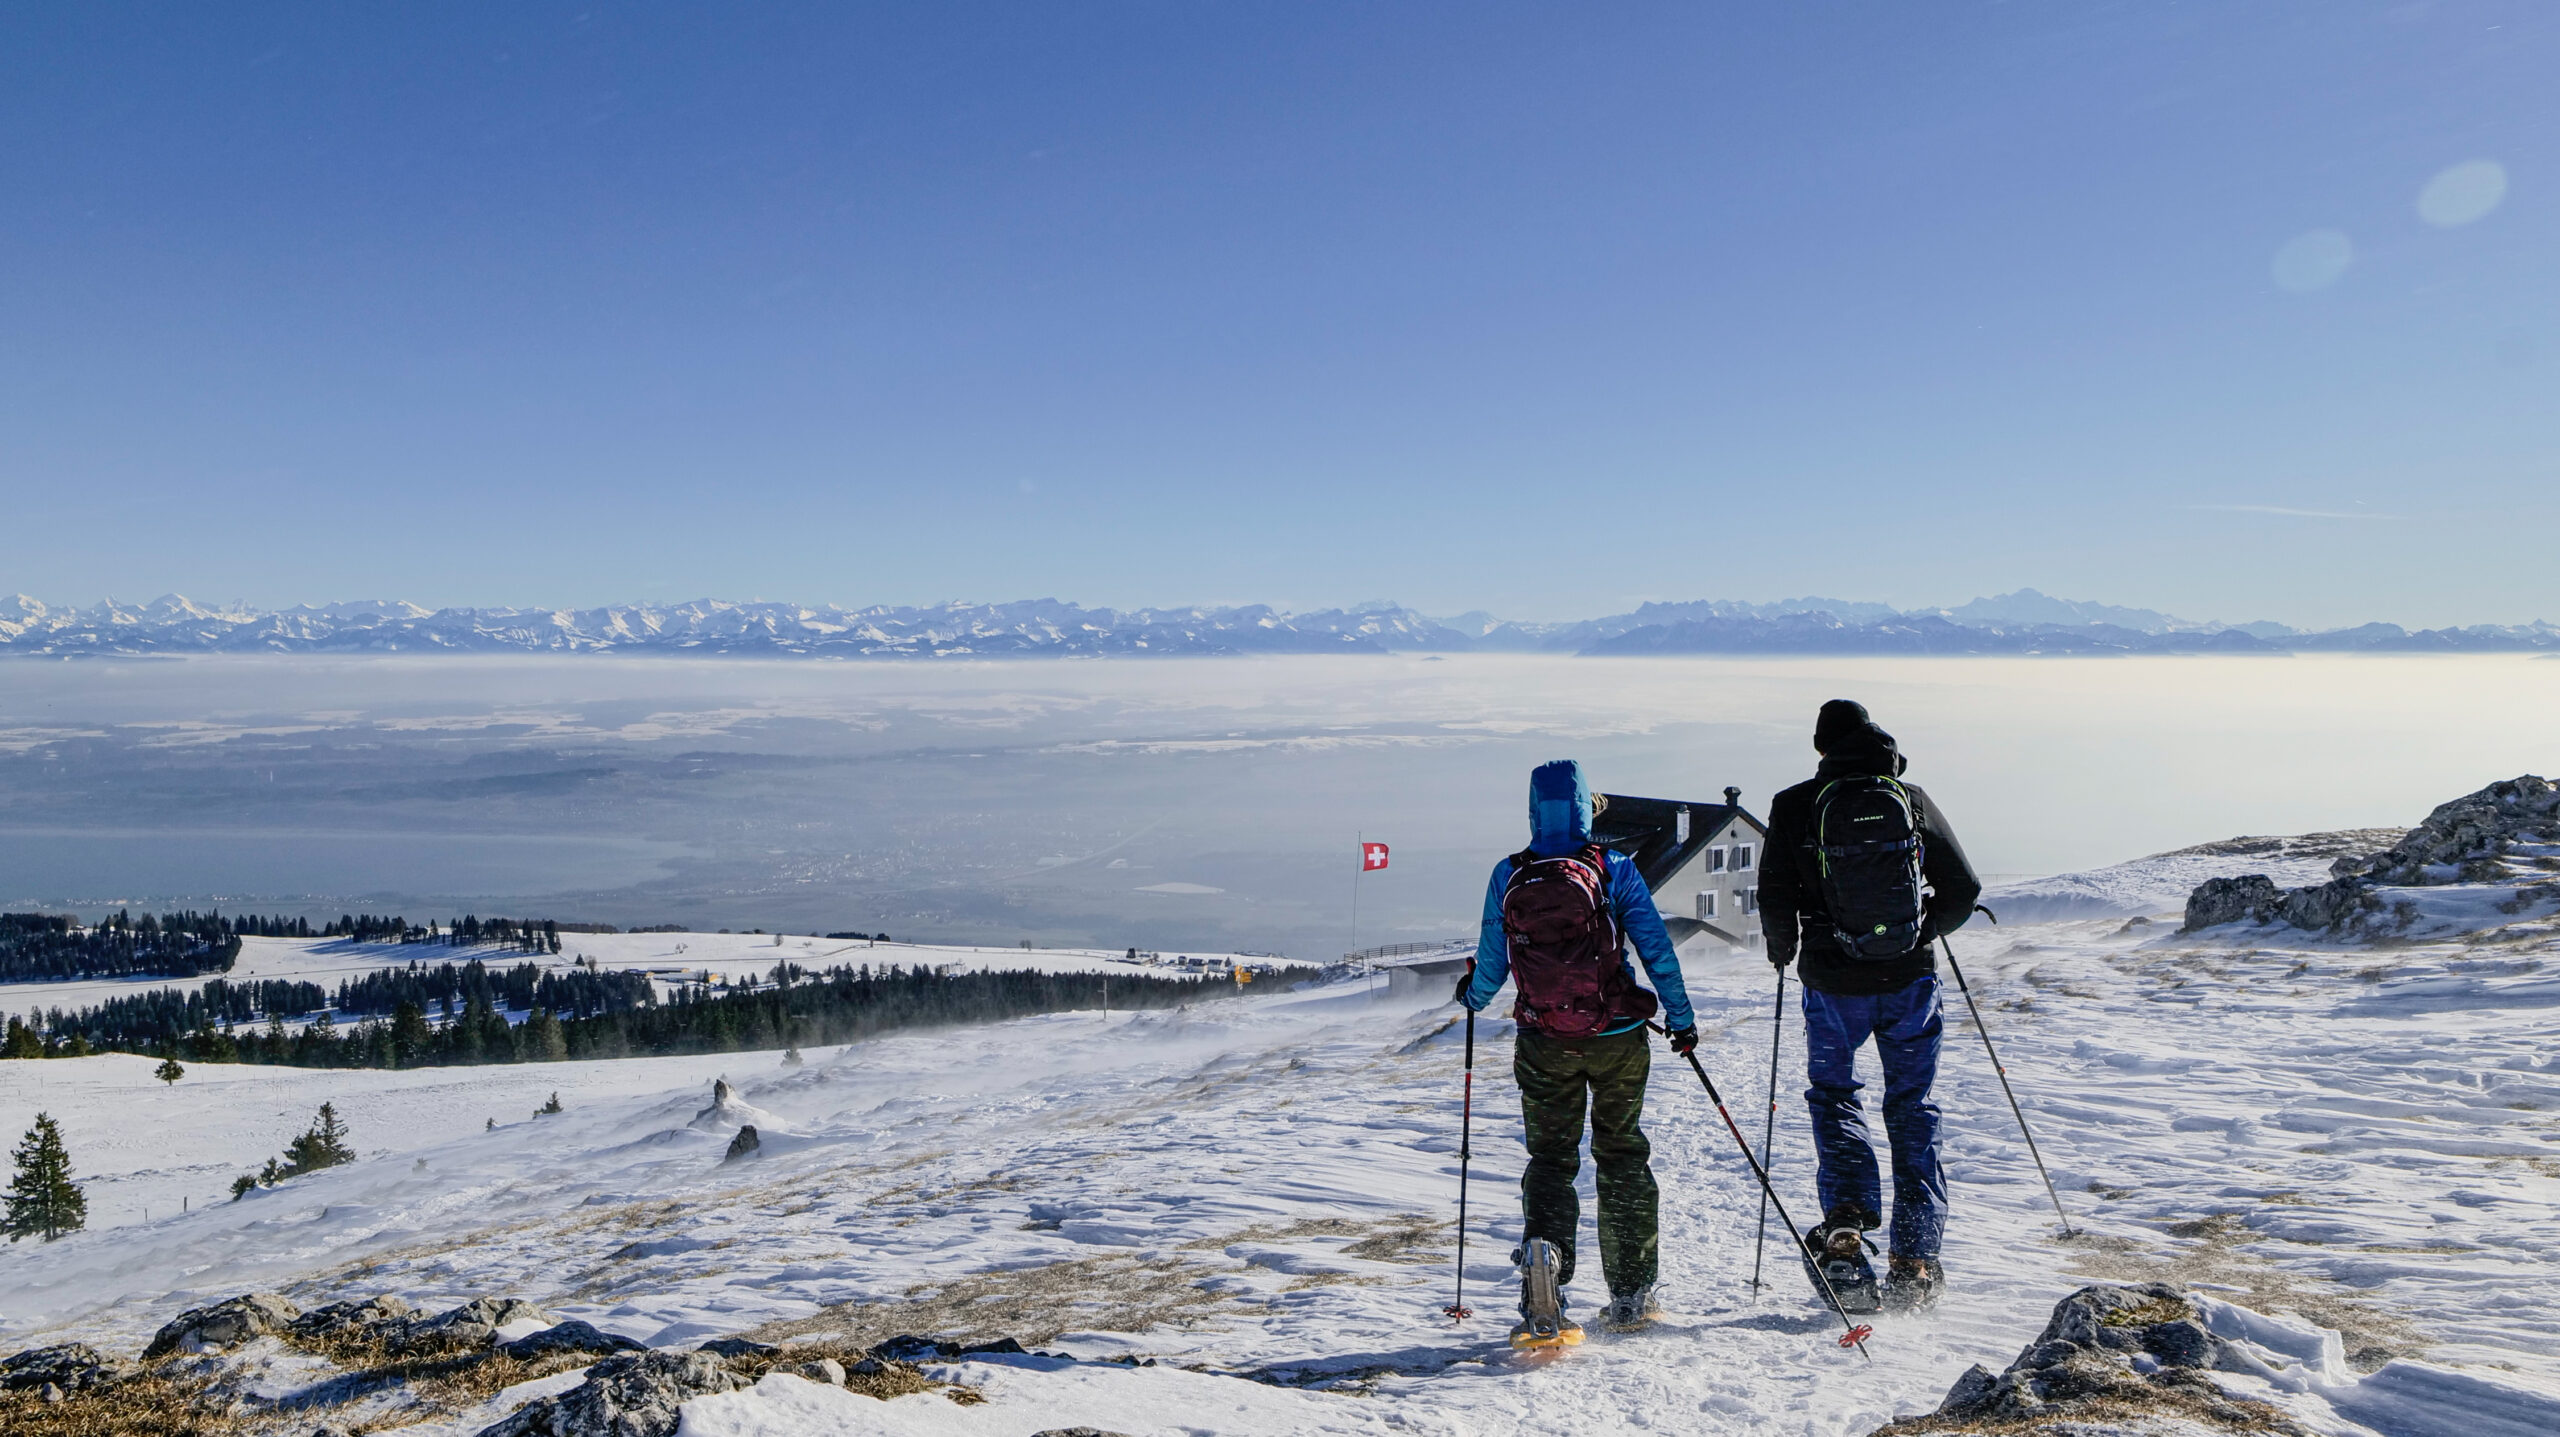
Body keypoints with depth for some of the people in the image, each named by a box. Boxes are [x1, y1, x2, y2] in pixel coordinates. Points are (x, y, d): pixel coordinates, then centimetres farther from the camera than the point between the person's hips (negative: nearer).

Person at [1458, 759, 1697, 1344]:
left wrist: (1472, 994, 23)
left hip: (1544, 1043, 0)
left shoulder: (1507, 877, -4)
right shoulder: (1616, 871, -7)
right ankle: (1631, 1295, 22)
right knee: (1622, 1154, 15)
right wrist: (1681, 1019, 6)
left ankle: (1542, 1246, -16)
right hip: (1618, 1037, 0)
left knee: (1550, 1157, 12)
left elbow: (1492, 963, 2)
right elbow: (1657, 950, -5)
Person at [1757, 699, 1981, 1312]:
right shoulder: (1914, 800, 1)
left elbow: (1775, 896, -7)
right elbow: (1963, 889, 4)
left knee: (1832, 1091, 20)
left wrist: (1782, 948, 13)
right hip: (1911, 978, 2)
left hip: (1833, 983, -1)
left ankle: (1846, 1220, 2)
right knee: (1911, 1106, 13)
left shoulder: (1796, 804, -5)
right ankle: (1914, 1262, 12)